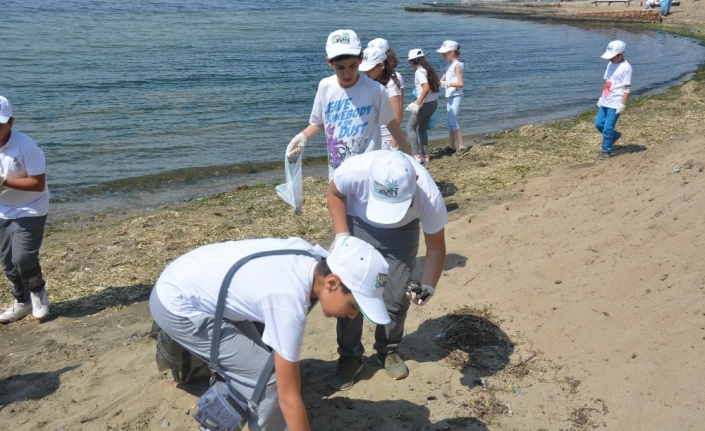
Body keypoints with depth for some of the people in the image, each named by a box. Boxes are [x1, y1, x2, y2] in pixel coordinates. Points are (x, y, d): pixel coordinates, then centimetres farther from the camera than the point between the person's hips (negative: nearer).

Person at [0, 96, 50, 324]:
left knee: (23, 257, -12)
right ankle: (22, 301, 29)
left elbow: (39, 184, -21)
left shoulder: (26, 146, -22)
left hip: (30, 211, -6)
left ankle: (38, 292, 17)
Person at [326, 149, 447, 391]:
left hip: (402, 232, 0)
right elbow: (334, 193, -14)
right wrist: (342, 235, -24)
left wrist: (428, 286, -29)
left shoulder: (430, 198, -36)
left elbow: (436, 247, -17)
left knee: (397, 296, -2)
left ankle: (389, 351, 25)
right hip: (357, 223, 0)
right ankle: (349, 357, 12)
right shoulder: (355, 170, -40)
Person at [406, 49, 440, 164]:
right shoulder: (428, 69, 10)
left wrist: (418, 103, -27)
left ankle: (417, 155, -5)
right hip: (433, 102, 9)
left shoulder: (419, 71, -14)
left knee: (410, 127, 0)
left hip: (426, 103, -9)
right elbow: (436, 83, 16)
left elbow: (426, 87, -26)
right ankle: (425, 155, 18)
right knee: (422, 128, 18)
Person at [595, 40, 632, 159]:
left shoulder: (626, 67, -13)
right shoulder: (610, 64, 11)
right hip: (605, 102, 8)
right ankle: (615, 135, 35)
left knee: (608, 128, -6)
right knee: (599, 124, 11)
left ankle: (606, 151, 8)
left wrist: (623, 104, -17)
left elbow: (627, 88, -14)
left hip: (615, 104, -8)